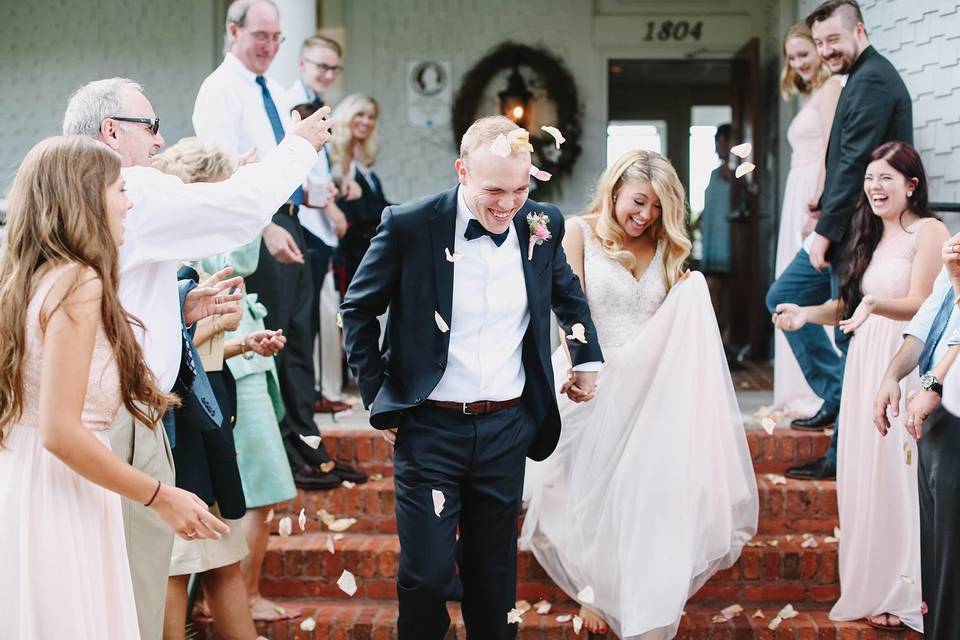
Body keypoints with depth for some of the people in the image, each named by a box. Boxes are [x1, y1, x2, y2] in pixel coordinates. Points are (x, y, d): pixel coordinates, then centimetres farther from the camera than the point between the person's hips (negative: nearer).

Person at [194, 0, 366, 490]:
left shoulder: (275, 93, 18)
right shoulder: (220, 90, -9)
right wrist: (266, 228, -26)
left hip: (288, 224, 9)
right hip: (253, 229, -9)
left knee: (297, 339, 11)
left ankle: (307, 449, 18)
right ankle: (281, 458, 4)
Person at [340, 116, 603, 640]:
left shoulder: (543, 224, -1)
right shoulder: (409, 225, -12)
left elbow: (567, 293, 21)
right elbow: (358, 309, 0)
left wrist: (587, 357, 18)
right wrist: (377, 397, -1)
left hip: (508, 429, 3)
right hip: (430, 428, -3)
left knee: (493, 572, 14)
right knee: (427, 574, -4)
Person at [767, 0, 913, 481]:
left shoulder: (872, 81, -16)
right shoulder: (863, 78, 16)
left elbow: (857, 163, -22)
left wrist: (826, 232, -20)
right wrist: (826, 206, 8)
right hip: (843, 229, 11)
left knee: (852, 336, -3)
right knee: (783, 299, 16)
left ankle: (844, 455, 6)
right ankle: (836, 397, 20)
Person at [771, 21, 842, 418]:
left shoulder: (831, 87, -5)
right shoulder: (811, 96, 23)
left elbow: (831, 151, -15)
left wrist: (816, 205, -21)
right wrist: (806, 206, 14)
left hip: (817, 198, -10)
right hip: (799, 199, 10)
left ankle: (826, 396, -11)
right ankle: (804, 394, 13)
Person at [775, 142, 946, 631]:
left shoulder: (929, 231, -5)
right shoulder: (870, 236, 19)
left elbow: (920, 303, -15)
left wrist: (875, 304, -32)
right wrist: (806, 314, 4)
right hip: (865, 365, 7)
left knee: (901, 475, -6)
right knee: (865, 475, 6)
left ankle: (907, 594, 3)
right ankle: (875, 589, 15)